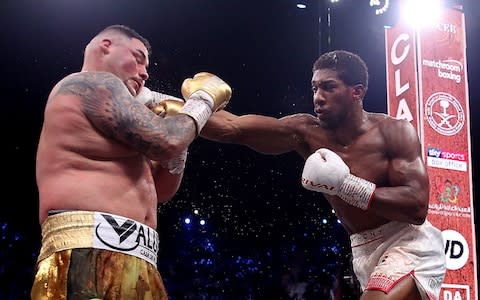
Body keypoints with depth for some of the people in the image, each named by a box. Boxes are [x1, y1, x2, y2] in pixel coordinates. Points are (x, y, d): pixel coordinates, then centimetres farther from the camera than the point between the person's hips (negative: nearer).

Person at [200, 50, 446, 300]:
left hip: (408, 247, -6)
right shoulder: (307, 133, -4)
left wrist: (344, 184, -25)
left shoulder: (393, 132, -13)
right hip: (365, 253, 6)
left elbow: (417, 207, -23)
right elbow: (232, 128, -11)